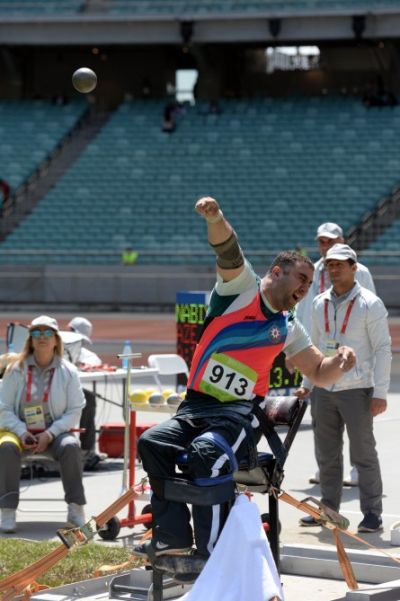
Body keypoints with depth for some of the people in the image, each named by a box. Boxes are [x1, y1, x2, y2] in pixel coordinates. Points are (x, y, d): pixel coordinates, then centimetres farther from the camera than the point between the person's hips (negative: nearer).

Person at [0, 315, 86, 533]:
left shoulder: (67, 372, 1)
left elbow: (74, 411, -2)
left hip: (55, 431, 0)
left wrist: (49, 434, -15)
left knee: (70, 446, -33)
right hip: (20, 430, 0)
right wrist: (21, 433, -16)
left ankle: (76, 509, -23)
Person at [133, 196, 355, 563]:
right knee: (152, 443, -24)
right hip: (196, 406, 0)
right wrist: (215, 220, -36)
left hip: (241, 413, 0)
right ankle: (173, 535, -19)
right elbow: (228, 251, -13)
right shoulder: (242, 285, 6)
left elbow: (321, 374, 22)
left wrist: (339, 362, -2)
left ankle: (212, 551, -29)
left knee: (206, 454, -30)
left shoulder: (288, 329, 16)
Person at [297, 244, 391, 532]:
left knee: (363, 454, -2)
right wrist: (306, 384, 15)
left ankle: (372, 513, 4)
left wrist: (380, 393, -14)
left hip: (356, 390, -6)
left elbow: (382, 349, -9)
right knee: (327, 455, 11)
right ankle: (329, 509, 20)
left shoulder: (370, 304, -7)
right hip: (324, 390, 6)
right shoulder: (320, 303, 10)